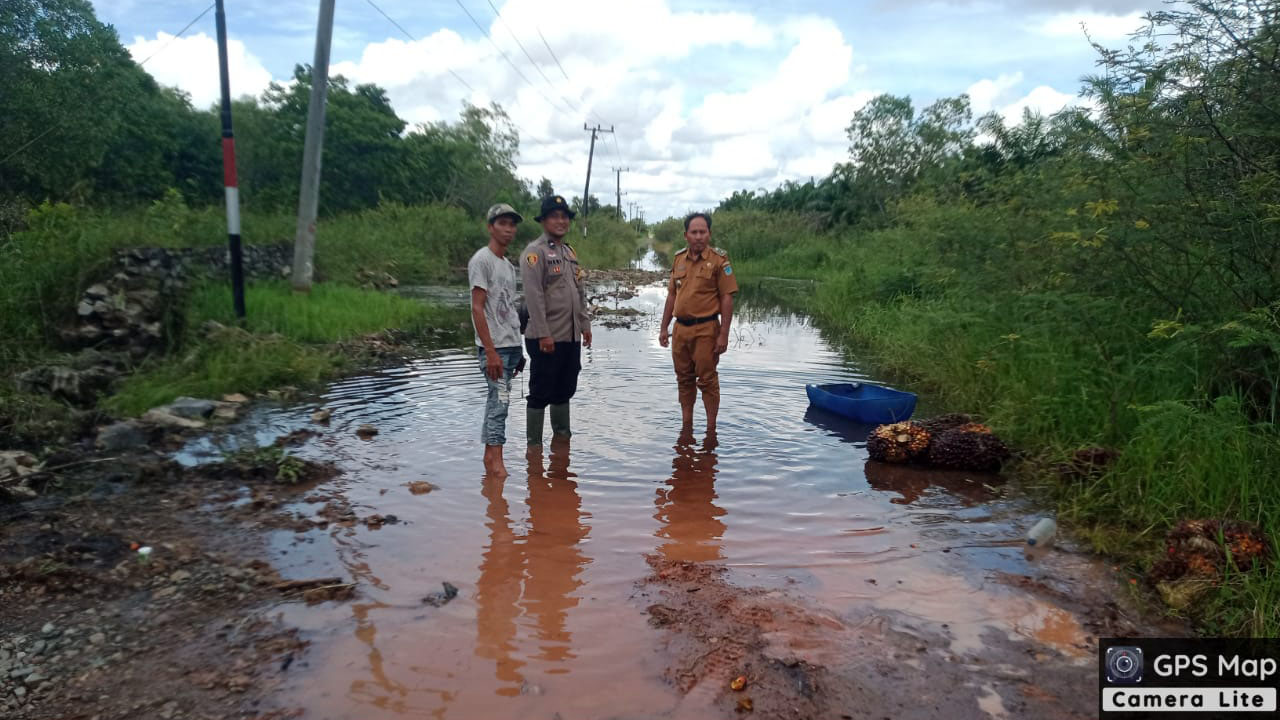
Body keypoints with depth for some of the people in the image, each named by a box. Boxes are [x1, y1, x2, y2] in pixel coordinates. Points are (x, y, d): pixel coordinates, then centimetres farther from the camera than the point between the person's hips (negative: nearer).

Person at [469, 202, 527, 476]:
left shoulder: (509, 265, 18)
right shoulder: (481, 261, -9)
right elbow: (477, 308, -15)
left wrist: (518, 350, 18)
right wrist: (491, 351, -20)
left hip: (511, 345, 8)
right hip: (495, 346, -8)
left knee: (498, 400, 9)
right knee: (500, 400, -10)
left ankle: (490, 457, 15)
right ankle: (495, 462, -5)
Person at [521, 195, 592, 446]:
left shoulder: (570, 252, 16)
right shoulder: (535, 251, -10)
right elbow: (534, 295, -17)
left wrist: (585, 325, 15)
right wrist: (543, 334, -21)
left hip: (571, 336, 8)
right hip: (546, 338, -8)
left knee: (564, 390, 16)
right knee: (540, 393, 1)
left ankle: (562, 435, 29)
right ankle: (534, 443, 10)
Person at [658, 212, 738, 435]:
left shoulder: (718, 259, -7)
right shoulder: (678, 259, 10)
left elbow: (727, 298, -9)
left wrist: (723, 335, -14)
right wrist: (664, 328, 13)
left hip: (705, 329, -5)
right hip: (681, 328, 6)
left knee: (707, 379, 0)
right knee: (684, 379, 13)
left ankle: (711, 429, 11)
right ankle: (686, 426, 26)